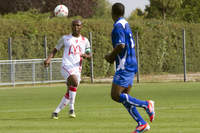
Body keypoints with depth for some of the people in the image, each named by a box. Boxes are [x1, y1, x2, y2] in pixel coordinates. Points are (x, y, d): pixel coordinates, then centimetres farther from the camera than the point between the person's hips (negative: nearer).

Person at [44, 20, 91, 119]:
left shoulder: (85, 41, 16)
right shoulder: (65, 38, 11)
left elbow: (89, 55, 16)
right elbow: (55, 49, 17)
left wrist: (86, 55, -9)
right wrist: (49, 58, -1)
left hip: (77, 68, 4)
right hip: (66, 66, -4)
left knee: (69, 94, 1)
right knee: (75, 82, -32)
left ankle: (56, 112, 15)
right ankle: (71, 108, -25)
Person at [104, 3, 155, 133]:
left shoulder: (118, 26, -13)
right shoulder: (126, 25, 18)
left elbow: (121, 45, -24)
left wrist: (111, 56, -6)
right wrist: (114, 56, 18)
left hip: (124, 67, -10)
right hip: (131, 65, 10)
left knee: (116, 95, -11)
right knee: (124, 97, 8)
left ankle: (146, 104, -15)